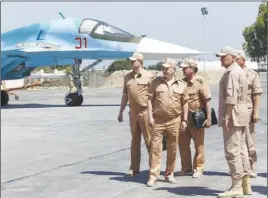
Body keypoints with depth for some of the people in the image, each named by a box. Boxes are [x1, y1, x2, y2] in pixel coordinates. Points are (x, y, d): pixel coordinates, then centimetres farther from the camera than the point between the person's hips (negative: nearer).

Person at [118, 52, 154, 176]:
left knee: (149, 140, 0)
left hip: (145, 111, -5)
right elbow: (125, 95, 16)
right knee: (134, 140, 10)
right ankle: (134, 167, 15)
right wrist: (121, 112, 14)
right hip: (133, 112, 5)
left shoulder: (149, 76, -5)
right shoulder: (127, 77, 11)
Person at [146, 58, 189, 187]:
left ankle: (169, 173, 21)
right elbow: (150, 100, 3)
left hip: (174, 121, 1)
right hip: (158, 120, -1)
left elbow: (185, 103, 8)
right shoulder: (156, 82, 3)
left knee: (172, 148, 8)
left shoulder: (181, 85, 5)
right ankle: (153, 175, -2)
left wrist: (184, 120, 4)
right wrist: (150, 117, -6)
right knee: (155, 147, -4)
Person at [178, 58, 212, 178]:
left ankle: (198, 168, 17)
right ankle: (186, 167, 24)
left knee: (198, 144, 7)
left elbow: (207, 100, -12)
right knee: (183, 143, 10)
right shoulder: (182, 82, 7)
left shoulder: (200, 82, -10)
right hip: (183, 117, 6)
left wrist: (208, 118, -17)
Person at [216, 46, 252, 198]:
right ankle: (245, 185, 18)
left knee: (232, 151, -9)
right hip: (241, 113, 11)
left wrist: (226, 116, -23)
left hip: (233, 114, -11)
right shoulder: (240, 71, 19)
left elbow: (231, 97, -22)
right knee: (241, 148, 13)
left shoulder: (232, 72, -14)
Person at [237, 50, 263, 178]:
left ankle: (251, 169, 9)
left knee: (249, 143, 2)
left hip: (247, 112, -3)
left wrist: (256, 112, -10)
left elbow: (257, 95, -2)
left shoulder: (252, 75, 1)